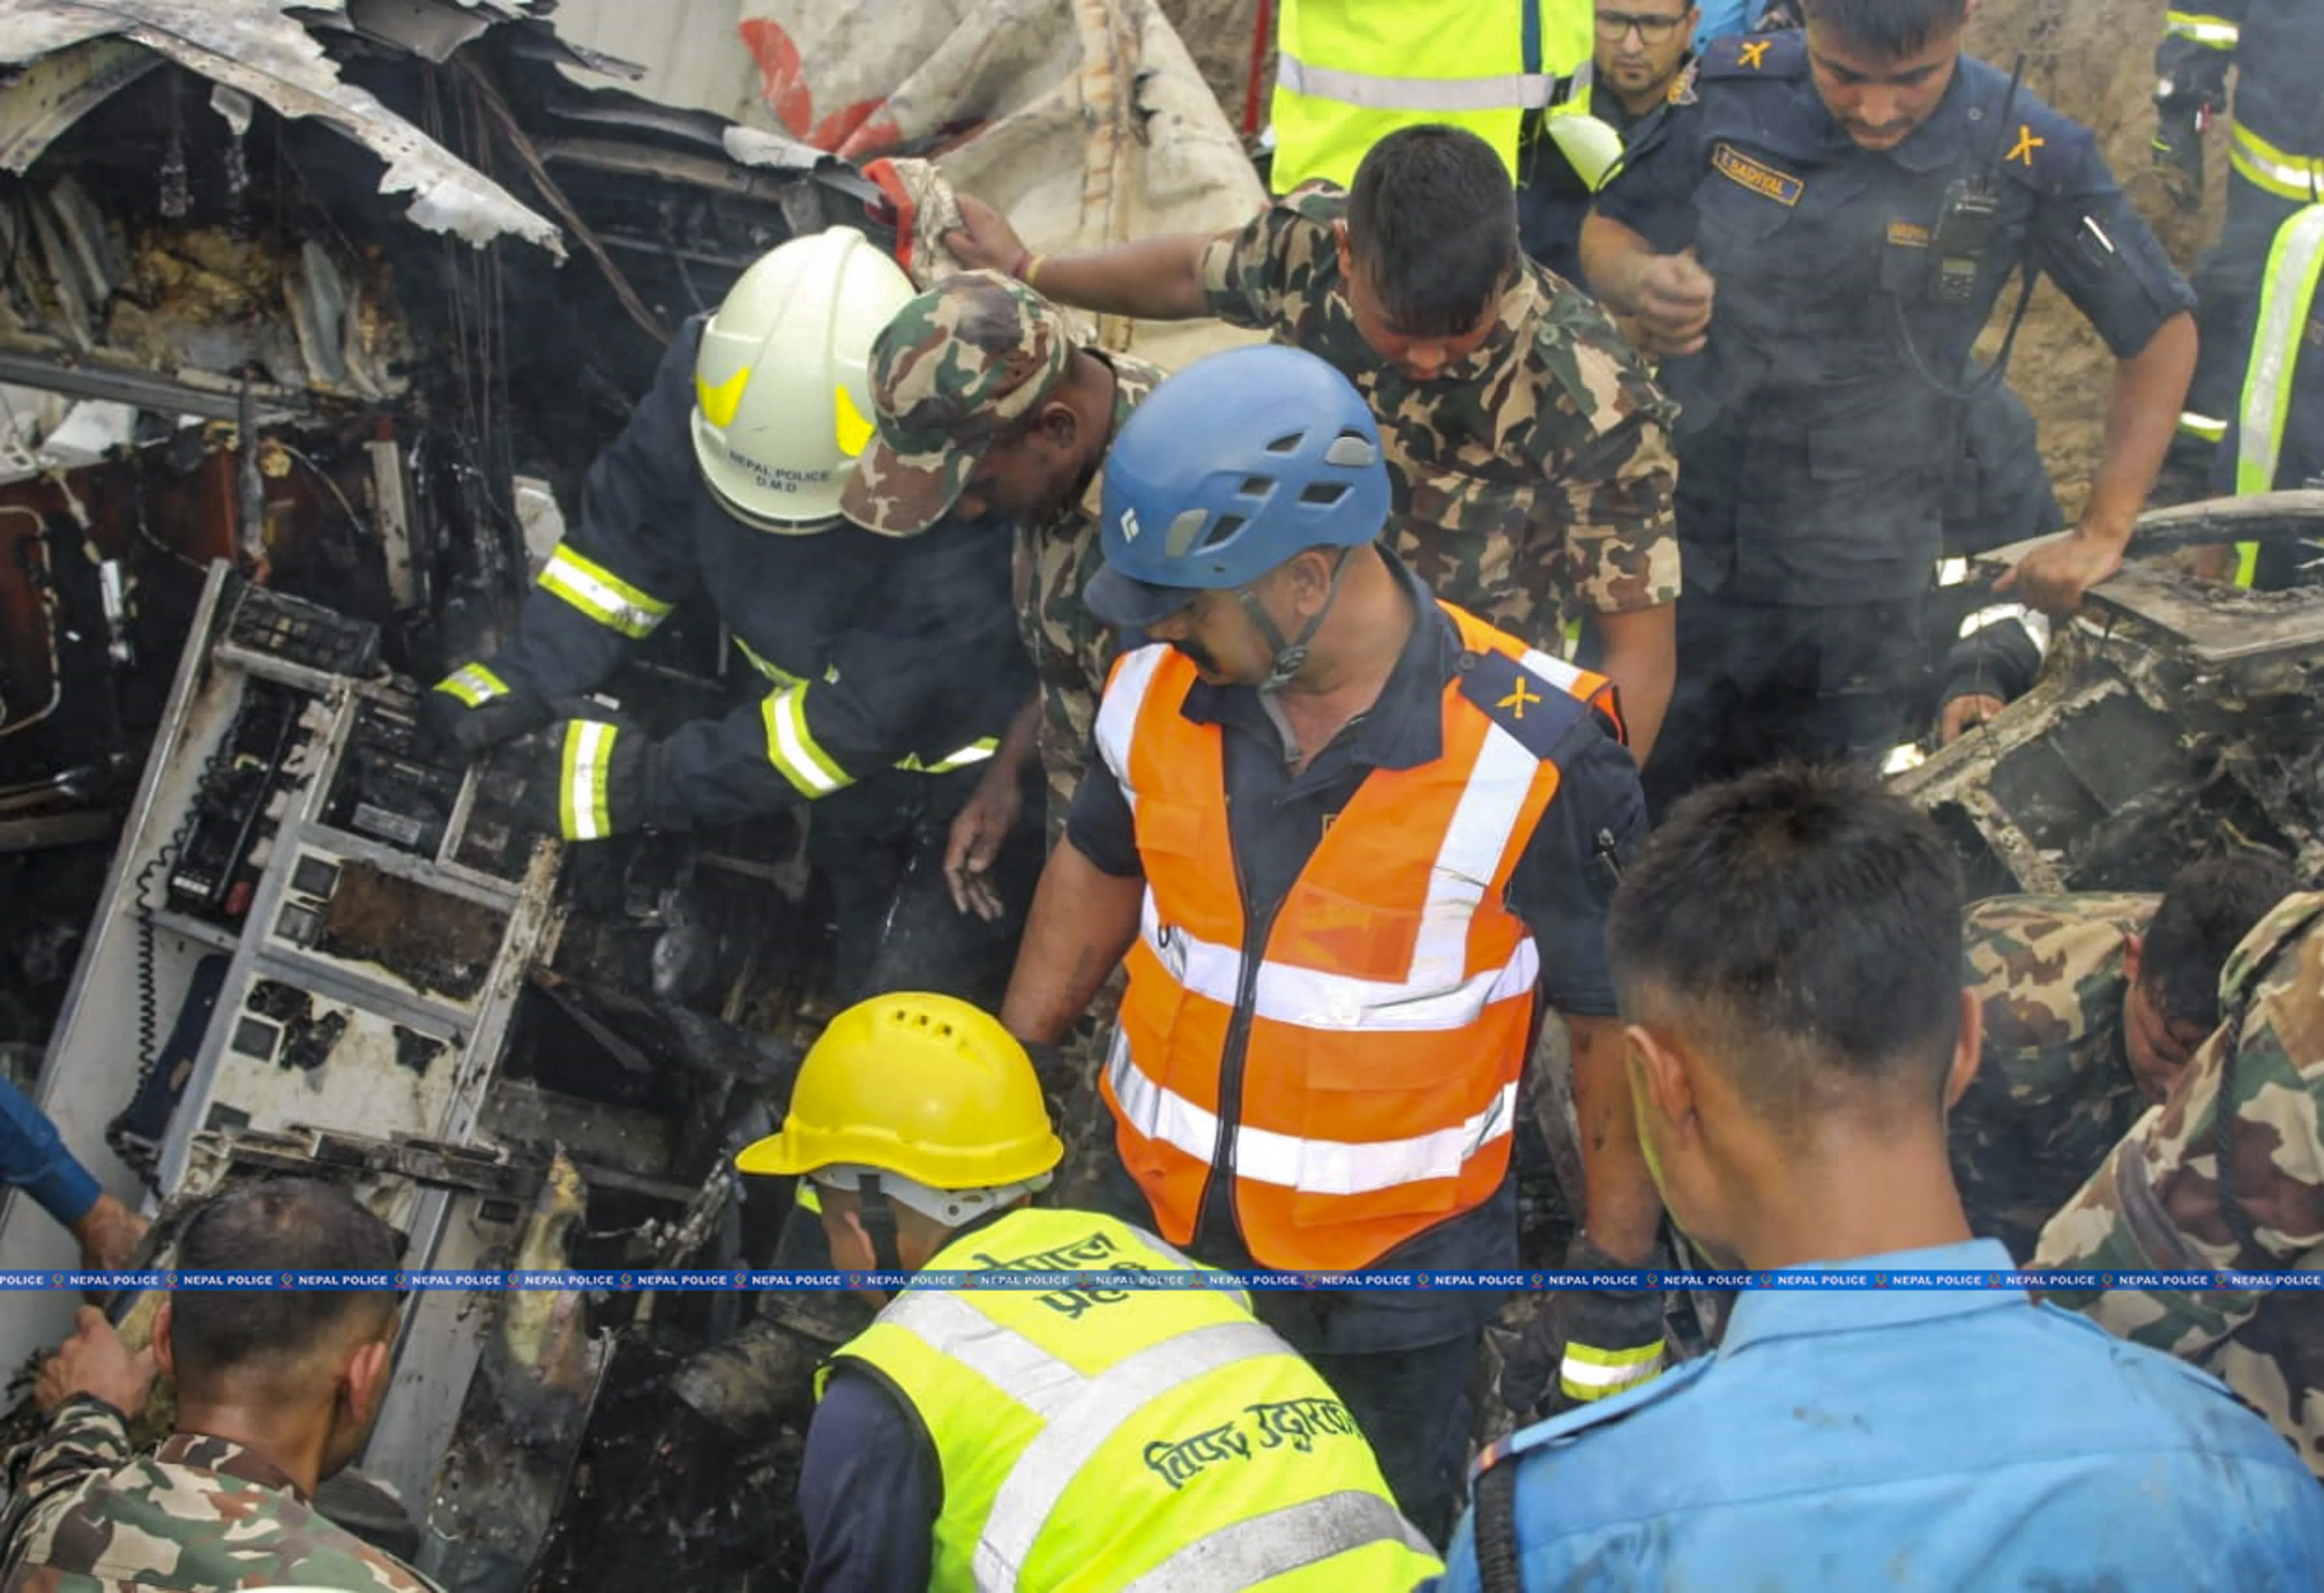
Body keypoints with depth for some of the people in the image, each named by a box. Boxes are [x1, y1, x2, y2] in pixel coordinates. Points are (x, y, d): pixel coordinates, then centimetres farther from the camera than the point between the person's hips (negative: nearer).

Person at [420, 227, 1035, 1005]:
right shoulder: (708, 373, -24)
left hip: (974, 768, -6)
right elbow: (633, 532, -12)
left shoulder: (962, 514, -41)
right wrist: (524, 677, -24)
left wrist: (650, 782, -34)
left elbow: (861, 715, -36)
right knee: (863, 991, 21)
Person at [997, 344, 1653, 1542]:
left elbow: (1615, 1029, -14)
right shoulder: (1160, 686, -13)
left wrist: (1622, 1295, -8)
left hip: (1396, 1273, -4)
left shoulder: (1532, 761, -26)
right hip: (1158, 1221, 4)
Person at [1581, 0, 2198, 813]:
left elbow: (2161, 331, 0)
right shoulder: (1734, 90, -6)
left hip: (1857, 598, -2)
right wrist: (1639, 281, -16)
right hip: (1672, 551, 2)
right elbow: (1607, 229, 7)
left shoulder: (2023, 157, -11)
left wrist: (2103, 532, -2)